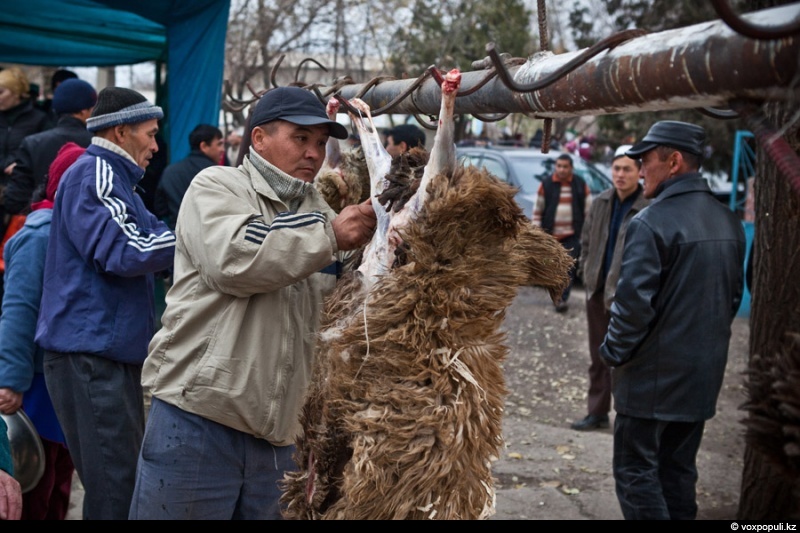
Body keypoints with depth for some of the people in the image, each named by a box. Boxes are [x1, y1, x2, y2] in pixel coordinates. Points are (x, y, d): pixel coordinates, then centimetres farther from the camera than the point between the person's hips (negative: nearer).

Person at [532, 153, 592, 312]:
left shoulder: (581, 185, 4)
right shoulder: (546, 184, 2)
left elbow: (589, 211, 7)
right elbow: (537, 211, 5)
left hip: (572, 235, -1)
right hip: (550, 236, 1)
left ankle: (563, 299, -8)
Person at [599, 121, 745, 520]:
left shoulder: (651, 223, -19)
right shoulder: (729, 222, 7)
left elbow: (633, 303, -21)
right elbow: (734, 296, 15)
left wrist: (614, 352, -6)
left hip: (652, 376, -8)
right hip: (704, 373, 8)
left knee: (636, 471, 2)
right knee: (679, 471, 17)